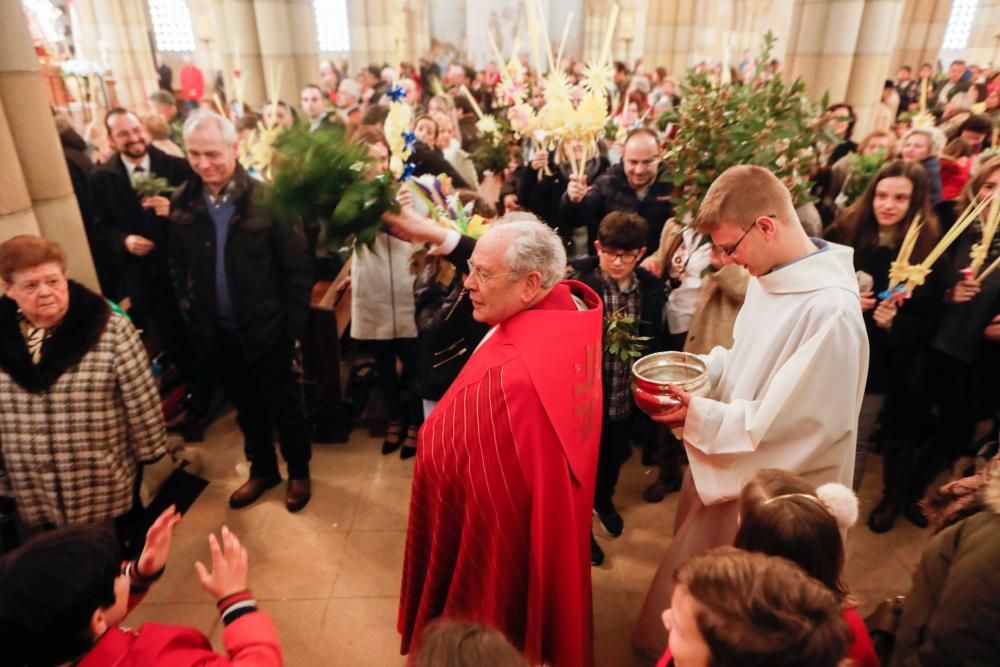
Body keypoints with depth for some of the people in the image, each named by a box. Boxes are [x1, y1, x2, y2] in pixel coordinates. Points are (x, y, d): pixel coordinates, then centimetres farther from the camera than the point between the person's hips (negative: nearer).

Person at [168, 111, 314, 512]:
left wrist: (295, 324, -12)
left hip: (267, 328, -4)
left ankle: (298, 472, 34)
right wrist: (191, 317, 5)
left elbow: (298, 267, -11)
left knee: (284, 404, 13)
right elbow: (179, 267, 9)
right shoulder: (182, 204, -1)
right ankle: (262, 470, 41)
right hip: (217, 332, 4)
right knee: (245, 408, 20)